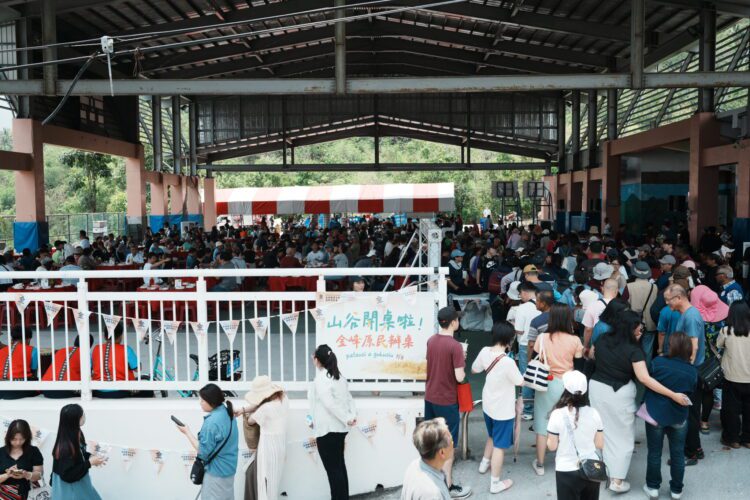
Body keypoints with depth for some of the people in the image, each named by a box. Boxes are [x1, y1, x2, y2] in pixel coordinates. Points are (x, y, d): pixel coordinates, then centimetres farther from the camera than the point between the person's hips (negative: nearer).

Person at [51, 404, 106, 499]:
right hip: (69, 491, -9)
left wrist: (91, 456, -4)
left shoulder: (76, 435, -5)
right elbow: (68, 475, -26)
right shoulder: (65, 447, -31)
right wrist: (90, 463, -25)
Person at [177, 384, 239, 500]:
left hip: (216, 472, -8)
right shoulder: (228, 413, 2)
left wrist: (187, 432, -14)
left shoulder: (212, 422, -25)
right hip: (228, 468, 8)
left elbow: (204, 452, -19)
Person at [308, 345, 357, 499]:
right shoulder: (338, 376, 10)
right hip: (339, 428, 8)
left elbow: (329, 403, -22)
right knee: (339, 465, 17)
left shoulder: (320, 379, -14)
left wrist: (346, 419, -17)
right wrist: (352, 415, -3)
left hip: (327, 429, -8)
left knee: (333, 469, -2)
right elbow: (348, 398, 6)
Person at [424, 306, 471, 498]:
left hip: (429, 397, 7)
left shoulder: (431, 340, 1)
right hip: (446, 400, -7)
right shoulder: (455, 346, -21)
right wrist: (462, 362, -4)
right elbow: (459, 377, -21)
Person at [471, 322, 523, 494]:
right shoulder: (507, 362, -31)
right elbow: (520, 382, -14)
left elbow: (474, 370, 6)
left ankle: (484, 463, 50)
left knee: (492, 437, 31)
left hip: (488, 405, 7)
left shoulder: (485, 351, -12)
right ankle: (495, 483, 22)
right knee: (499, 446, 9)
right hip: (503, 410, -7)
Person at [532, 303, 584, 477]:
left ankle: (540, 464, 19)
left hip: (546, 384, -1)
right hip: (568, 385, 1)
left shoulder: (542, 338, -11)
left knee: (543, 423, 11)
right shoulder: (575, 340, -9)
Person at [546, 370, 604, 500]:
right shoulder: (593, 413, -6)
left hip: (567, 471, -3)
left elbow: (552, 446, -9)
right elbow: (600, 445, 2)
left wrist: (548, 437, 9)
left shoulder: (558, 414, -15)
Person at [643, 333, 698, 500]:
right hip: (679, 417, 2)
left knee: (654, 453, 13)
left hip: (655, 414, -2)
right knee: (678, 454, 16)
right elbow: (691, 392, 4)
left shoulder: (658, 362, -19)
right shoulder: (693, 371, -10)